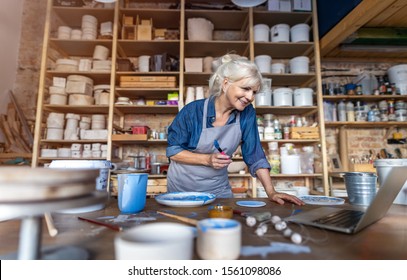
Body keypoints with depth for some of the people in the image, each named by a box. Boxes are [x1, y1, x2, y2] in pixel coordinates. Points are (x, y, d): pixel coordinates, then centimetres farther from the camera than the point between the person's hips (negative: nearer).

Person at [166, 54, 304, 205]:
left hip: (219, 188, 3)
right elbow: (172, 151, -13)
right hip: (182, 188, -2)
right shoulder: (193, 111, -20)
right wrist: (207, 159, -26)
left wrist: (271, 192, -16)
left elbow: (255, 156, -7)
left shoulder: (247, 114, -11)